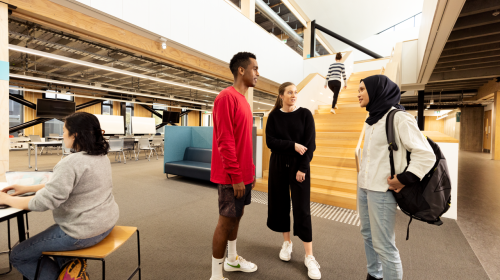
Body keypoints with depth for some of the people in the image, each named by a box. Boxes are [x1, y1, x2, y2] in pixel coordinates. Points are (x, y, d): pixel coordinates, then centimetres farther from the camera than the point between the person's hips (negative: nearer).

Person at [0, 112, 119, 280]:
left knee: (18, 256, 13)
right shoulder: (101, 156, 2)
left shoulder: (71, 163, -25)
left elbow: (43, 202, -20)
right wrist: (27, 188, 12)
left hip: (83, 232, -8)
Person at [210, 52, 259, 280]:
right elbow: (225, 142, -21)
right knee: (227, 220, 2)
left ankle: (232, 260, 39)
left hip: (244, 174, 9)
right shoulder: (227, 97, -15)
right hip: (232, 176, -9)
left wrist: (250, 171, 16)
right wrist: (236, 177, -19)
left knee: (237, 215, 19)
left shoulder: (243, 100, 14)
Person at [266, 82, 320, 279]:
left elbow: (310, 144, -6)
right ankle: (287, 243, 30)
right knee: (280, 204, 9)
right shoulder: (274, 116, 2)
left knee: (302, 209, -2)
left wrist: (302, 168, -13)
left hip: (299, 165, -2)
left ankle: (309, 256, 11)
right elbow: (270, 141, -7)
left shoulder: (305, 114, -2)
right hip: (278, 165, 2)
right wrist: (293, 145, -18)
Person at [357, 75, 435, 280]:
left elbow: (426, 155, -13)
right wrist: (362, 181, 12)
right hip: (363, 187, 8)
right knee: (368, 236, 19)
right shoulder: (372, 120, 11)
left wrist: (404, 179, -14)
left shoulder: (399, 118, -12)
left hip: (382, 191, -7)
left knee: (383, 245, 2)